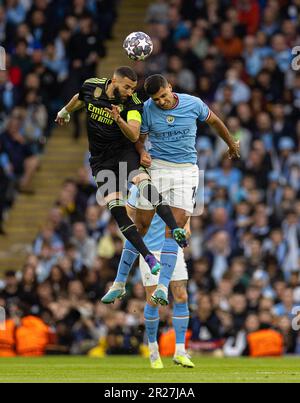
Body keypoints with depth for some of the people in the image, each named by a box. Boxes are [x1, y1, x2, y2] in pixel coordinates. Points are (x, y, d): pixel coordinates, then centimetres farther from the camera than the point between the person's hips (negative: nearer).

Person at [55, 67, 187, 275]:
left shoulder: (133, 103, -15)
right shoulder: (91, 87, -7)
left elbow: (134, 135, -27)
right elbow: (79, 99, 18)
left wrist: (119, 119, -45)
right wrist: (65, 112, 36)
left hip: (125, 151, -2)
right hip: (101, 160, 2)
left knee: (144, 181, -33)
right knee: (116, 207, -13)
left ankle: (175, 229, -38)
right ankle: (147, 256, -11)